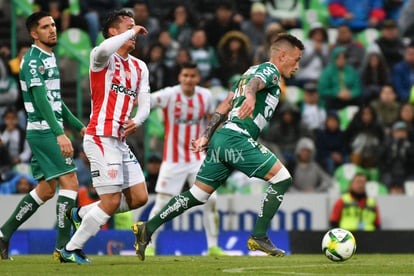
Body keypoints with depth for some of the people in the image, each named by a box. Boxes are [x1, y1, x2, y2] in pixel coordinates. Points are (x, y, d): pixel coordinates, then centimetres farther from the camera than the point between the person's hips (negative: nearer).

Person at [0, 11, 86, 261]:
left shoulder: (50, 58, 17)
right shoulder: (34, 60, -13)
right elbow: (40, 100, -23)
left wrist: (79, 126, 25)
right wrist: (60, 134, -30)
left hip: (48, 132, 10)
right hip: (44, 131, -10)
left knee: (46, 189, 12)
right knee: (70, 182, -11)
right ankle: (63, 247, -10)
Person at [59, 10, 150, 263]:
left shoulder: (139, 67, 16)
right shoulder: (102, 58, -7)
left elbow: (145, 103, 10)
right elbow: (104, 49, -34)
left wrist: (137, 121, -12)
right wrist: (132, 32, -20)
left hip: (120, 142, 8)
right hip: (101, 138, -8)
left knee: (139, 198, 6)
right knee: (111, 202, -9)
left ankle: (82, 214, 22)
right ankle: (72, 250, 3)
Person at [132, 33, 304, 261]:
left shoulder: (251, 71, 27)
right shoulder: (270, 71, 0)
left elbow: (223, 108, 25)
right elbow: (255, 83, -25)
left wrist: (206, 137, 22)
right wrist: (250, 96, -48)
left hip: (220, 138, 9)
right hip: (238, 138, -9)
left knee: (198, 195, 10)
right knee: (282, 179, -6)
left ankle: (147, 228, 6)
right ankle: (259, 237, -7)